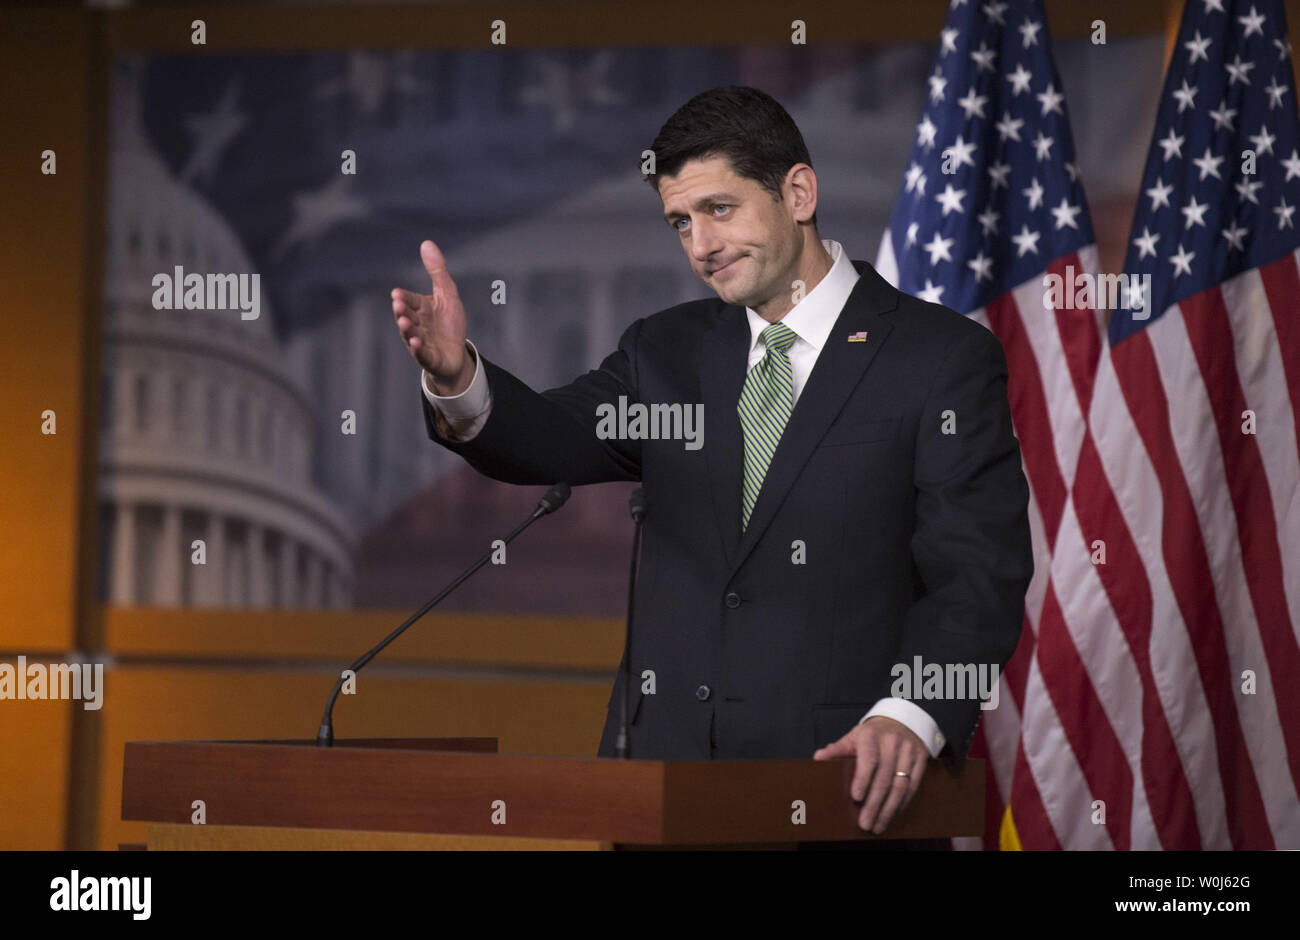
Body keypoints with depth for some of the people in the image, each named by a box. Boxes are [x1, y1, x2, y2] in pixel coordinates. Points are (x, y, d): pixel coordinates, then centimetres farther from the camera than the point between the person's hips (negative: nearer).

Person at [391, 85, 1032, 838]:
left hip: (845, 783, -4)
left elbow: (978, 571, -8)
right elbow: (553, 438, 0)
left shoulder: (945, 359, 1)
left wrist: (911, 718, -24)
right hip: (664, 764, 4)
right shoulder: (666, 351, 17)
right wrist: (458, 377, -21)